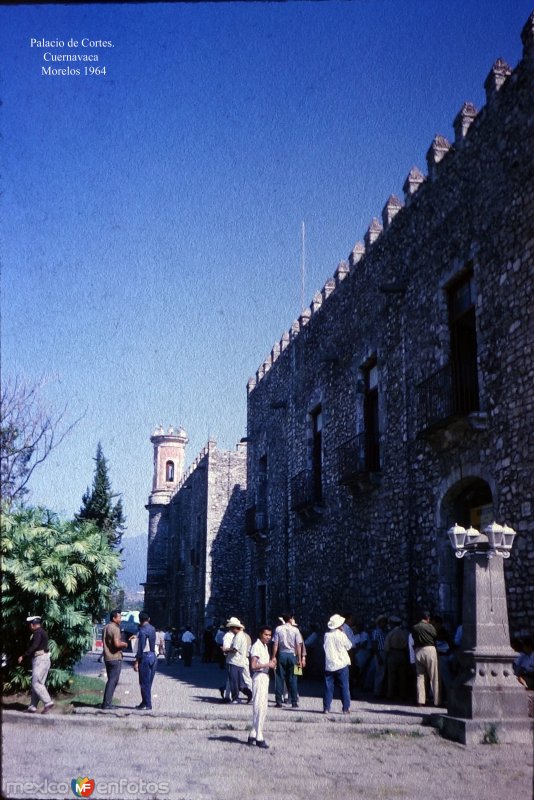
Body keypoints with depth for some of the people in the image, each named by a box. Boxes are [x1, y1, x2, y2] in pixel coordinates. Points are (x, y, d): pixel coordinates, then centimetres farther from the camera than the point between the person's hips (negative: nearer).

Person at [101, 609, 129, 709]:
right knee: (113, 681, -4)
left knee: (111, 680, 16)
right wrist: (124, 644, -6)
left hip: (107, 658, 9)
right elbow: (117, 644, -26)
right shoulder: (115, 628, -16)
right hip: (115, 658, -9)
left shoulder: (106, 627, 14)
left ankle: (107, 702, 17)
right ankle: (107, 704, -4)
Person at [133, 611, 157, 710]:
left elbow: (141, 647, -17)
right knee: (148, 682, 14)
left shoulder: (143, 630, -14)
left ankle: (147, 705, 0)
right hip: (153, 656, 8)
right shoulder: (153, 629, 10)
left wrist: (137, 661, -14)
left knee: (144, 682, -1)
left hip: (145, 657, -8)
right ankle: (145, 703, 21)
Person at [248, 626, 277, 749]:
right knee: (259, 707, -8)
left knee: (263, 708, 13)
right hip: (259, 677, -10)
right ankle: (258, 738, -4)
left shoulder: (265, 646, 15)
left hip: (265, 676, 10)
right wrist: (268, 665, -17)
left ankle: (253, 735, 21)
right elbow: (253, 666, -22)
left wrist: (271, 662, 8)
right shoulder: (256, 646, -15)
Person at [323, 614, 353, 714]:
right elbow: (349, 646, 2)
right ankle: (346, 708, 3)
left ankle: (326, 708, 6)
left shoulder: (326, 635, -1)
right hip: (341, 664, -3)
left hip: (329, 665, 3)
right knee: (344, 687, 4)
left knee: (328, 687, 8)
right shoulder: (341, 635, -11)